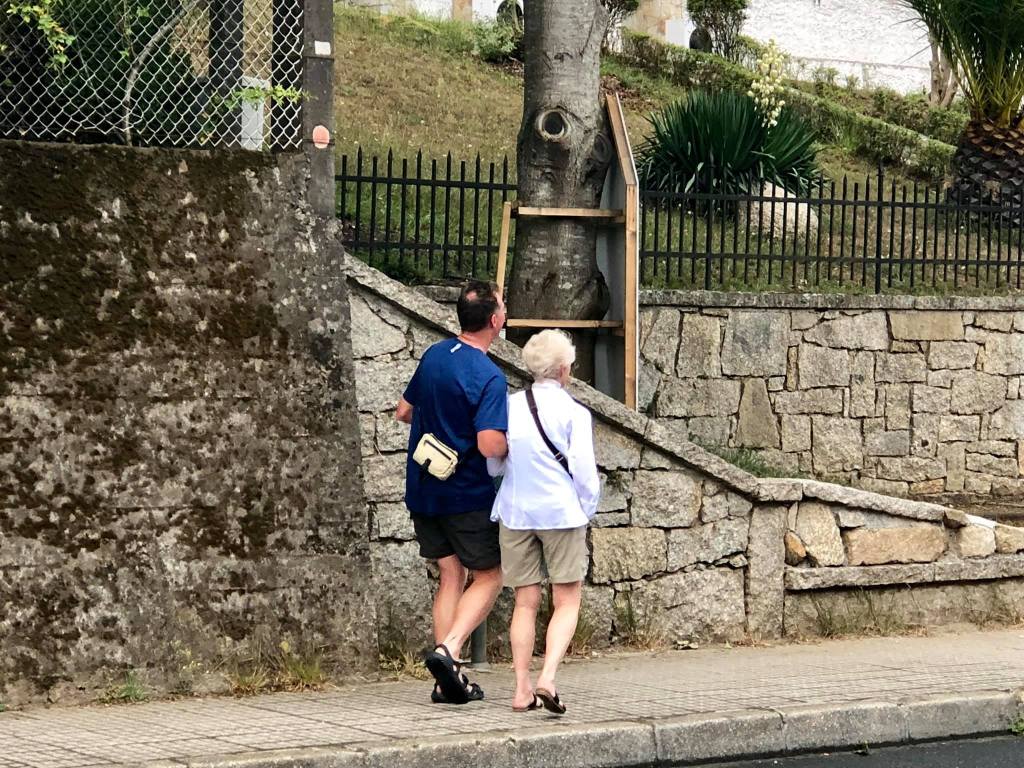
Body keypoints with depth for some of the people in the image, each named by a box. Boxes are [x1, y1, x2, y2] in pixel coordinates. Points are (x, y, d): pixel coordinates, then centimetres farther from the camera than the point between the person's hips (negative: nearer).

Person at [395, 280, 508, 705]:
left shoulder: (434, 355, 3)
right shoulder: (489, 377, -20)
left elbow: (404, 411, 15)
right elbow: (490, 446, -27)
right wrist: (513, 444, -6)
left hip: (424, 490, 7)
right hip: (467, 494, -6)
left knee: (451, 576, 12)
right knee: (487, 576, 8)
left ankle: (448, 679, 7)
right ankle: (448, 649, -13)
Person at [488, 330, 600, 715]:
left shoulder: (509, 407, 3)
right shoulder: (574, 413, -8)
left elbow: (493, 464, 8)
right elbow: (585, 471, -8)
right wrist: (586, 511, 7)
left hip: (516, 512, 4)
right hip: (561, 511, -4)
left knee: (525, 602, 9)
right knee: (567, 602, 3)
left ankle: (523, 689, 6)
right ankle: (547, 679, -16)